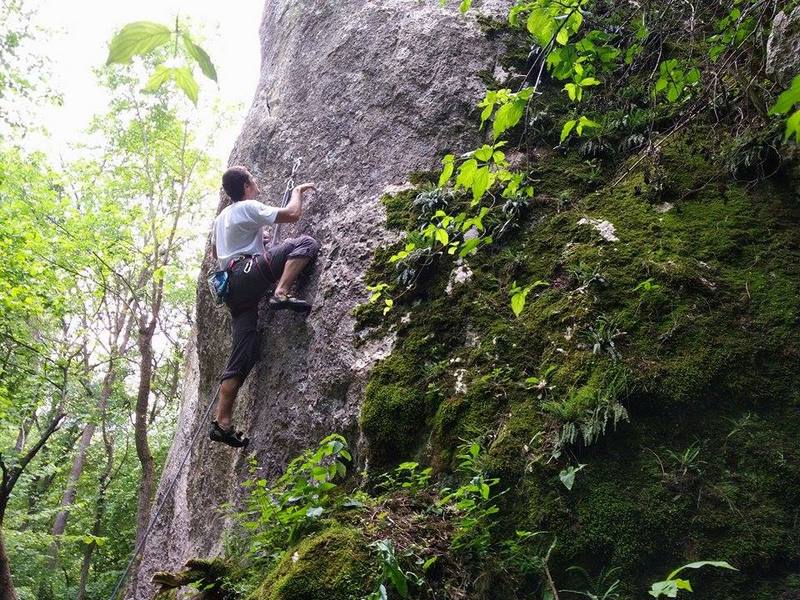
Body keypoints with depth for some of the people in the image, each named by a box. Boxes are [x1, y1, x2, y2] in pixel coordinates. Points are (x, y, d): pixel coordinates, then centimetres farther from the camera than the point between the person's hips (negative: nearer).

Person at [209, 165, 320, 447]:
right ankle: (281, 294, -28)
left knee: (243, 354, 2)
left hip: (232, 284, 8)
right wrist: (298, 191, 13)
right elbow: (292, 214, -7)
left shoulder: (221, 217, 26)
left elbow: (215, 252, 39)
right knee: (306, 242, -9)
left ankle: (222, 422, -3)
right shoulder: (249, 207, 0)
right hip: (248, 273, -8)